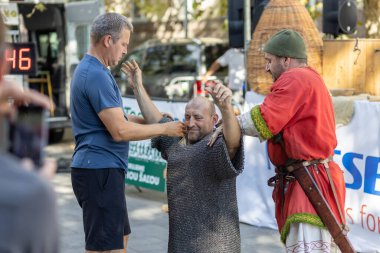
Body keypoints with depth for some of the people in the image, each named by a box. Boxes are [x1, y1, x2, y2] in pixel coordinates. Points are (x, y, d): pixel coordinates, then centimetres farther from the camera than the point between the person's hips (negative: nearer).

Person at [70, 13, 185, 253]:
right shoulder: (96, 75, -18)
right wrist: (164, 129, -11)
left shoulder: (90, 70, 15)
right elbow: (120, 130, -21)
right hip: (100, 170, -11)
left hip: (101, 170, 11)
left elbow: (114, 117, 21)